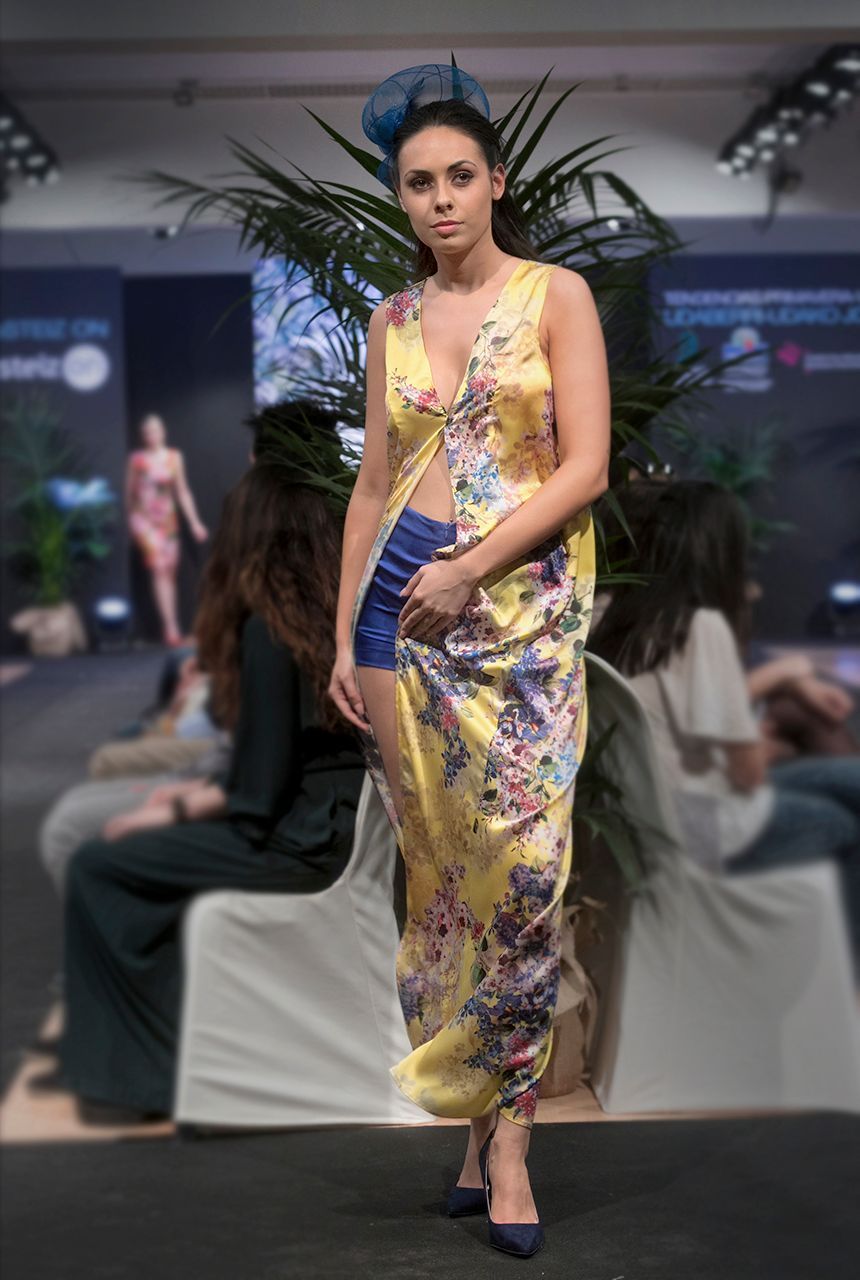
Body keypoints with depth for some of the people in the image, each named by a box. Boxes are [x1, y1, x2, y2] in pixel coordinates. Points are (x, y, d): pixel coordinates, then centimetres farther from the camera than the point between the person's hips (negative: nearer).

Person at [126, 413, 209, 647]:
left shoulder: (174, 457, 6)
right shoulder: (137, 459, -1)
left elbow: (183, 492, 8)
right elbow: (129, 493, 7)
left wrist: (194, 522, 5)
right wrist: (131, 520, 11)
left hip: (168, 520, 3)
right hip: (144, 519, -3)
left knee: (169, 572, 5)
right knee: (159, 569, -16)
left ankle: (173, 630, 12)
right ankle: (171, 628, -22)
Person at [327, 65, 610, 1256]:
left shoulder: (558, 295, 2)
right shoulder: (393, 320, 14)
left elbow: (586, 466, -6)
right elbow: (374, 484, 15)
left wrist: (471, 567, -12)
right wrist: (344, 636, 9)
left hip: (527, 604, -3)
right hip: (401, 595, 3)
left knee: (524, 863, -10)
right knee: (437, 859, 3)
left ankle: (505, 1128, -2)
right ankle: (464, 1114, 12)